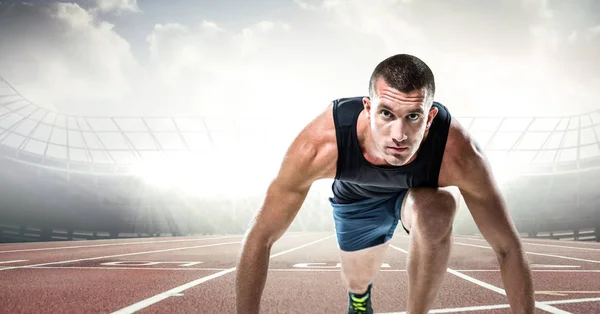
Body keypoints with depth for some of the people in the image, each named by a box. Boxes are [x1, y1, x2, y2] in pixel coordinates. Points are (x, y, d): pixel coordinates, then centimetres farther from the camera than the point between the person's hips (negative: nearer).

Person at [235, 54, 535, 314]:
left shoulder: (457, 154, -42)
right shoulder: (319, 146, -42)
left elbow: (508, 248, -30)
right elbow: (259, 238, -32)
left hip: (423, 190, -1)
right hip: (356, 197, 1)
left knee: (437, 210, -35)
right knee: (356, 282, 16)